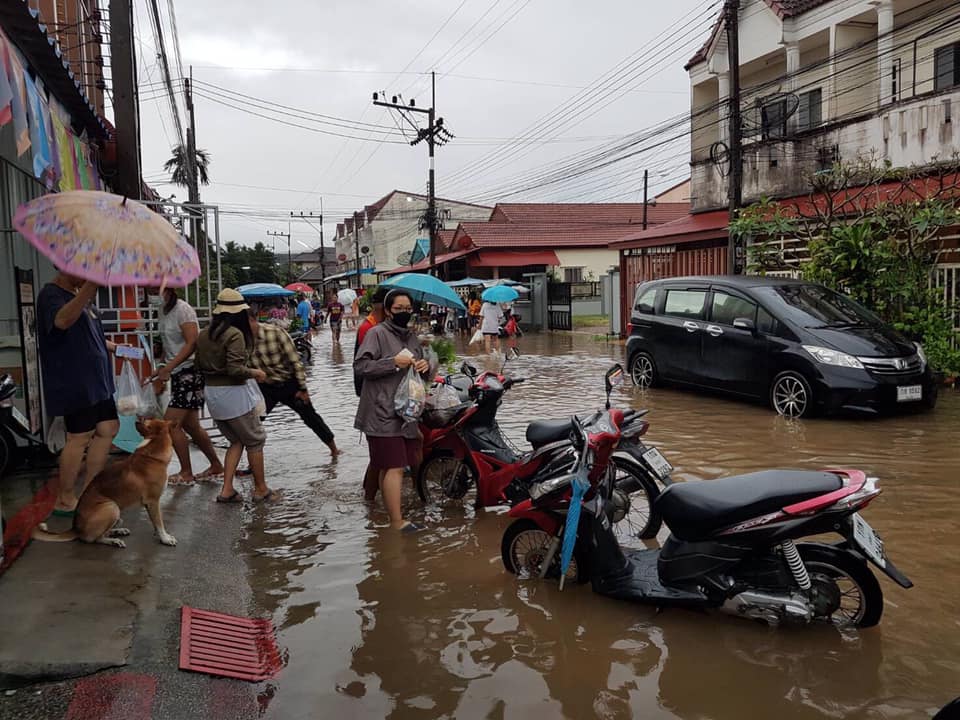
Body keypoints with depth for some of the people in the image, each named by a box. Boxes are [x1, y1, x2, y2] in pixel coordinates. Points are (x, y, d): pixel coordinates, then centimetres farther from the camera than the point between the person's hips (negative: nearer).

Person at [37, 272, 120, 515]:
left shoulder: (79, 294, 16)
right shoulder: (51, 294, -12)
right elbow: (62, 320, -35)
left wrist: (113, 347, 13)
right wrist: (88, 288, -44)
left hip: (96, 379, 9)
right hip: (74, 383, -9)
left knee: (108, 429, 10)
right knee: (80, 437, -5)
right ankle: (65, 500, 9)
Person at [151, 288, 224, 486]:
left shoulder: (183, 309, -13)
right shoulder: (164, 311, 13)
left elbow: (191, 343, -20)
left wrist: (168, 368, -24)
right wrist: (162, 370, 10)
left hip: (190, 371, -9)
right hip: (178, 373, 9)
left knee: (171, 423, -9)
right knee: (190, 425, 11)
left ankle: (186, 473, 2)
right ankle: (216, 466, 21)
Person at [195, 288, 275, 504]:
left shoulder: (205, 334, 7)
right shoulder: (234, 334, -18)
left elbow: (198, 365, 12)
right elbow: (235, 369, -24)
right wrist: (255, 372, -8)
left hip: (212, 392, 8)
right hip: (233, 392, -8)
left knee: (236, 441, 19)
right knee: (255, 441, 9)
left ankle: (227, 490, 12)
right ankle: (260, 489, 17)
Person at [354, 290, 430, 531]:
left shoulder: (411, 336, 18)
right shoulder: (377, 333, -6)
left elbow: (419, 372, 28)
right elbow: (360, 365, -13)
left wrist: (425, 366, 4)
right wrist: (393, 363, -19)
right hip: (383, 413, -7)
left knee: (388, 467, 15)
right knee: (394, 466, -11)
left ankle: (390, 509, 25)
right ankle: (397, 521, -8)